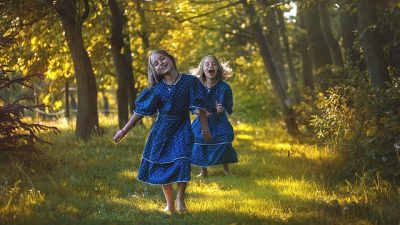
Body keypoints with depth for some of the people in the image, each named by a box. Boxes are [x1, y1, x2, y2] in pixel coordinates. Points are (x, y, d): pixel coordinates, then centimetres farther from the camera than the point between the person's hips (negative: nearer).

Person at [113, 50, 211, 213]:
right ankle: (169, 203, 15)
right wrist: (124, 131, -1)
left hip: (182, 128, -2)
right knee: (162, 165, 1)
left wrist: (205, 128, -7)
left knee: (182, 162, -15)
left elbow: (199, 106, -5)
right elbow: (140, 111, -1)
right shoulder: (157, 89, -4)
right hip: (162, 130, 2)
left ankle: (180, 198, 7)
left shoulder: (190, 81, -8)